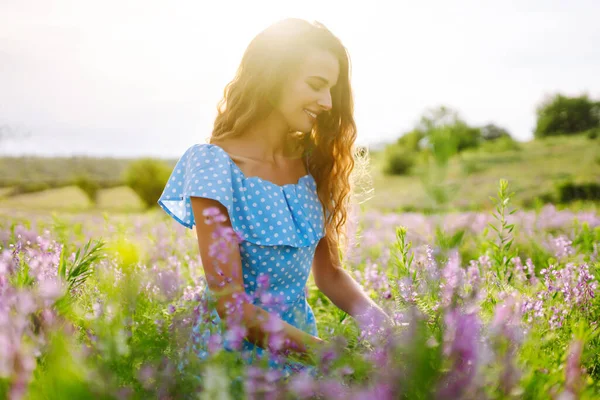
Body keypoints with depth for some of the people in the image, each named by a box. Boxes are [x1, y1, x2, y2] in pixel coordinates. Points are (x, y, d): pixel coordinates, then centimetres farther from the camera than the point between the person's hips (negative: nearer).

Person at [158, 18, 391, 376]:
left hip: (302, 341, 5)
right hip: (237, 353, -5)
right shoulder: (214, 163, -14)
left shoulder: (311, 162, 5)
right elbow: (232, 305, -17)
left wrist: (388, 328, -6)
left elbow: (328, 272, 10)